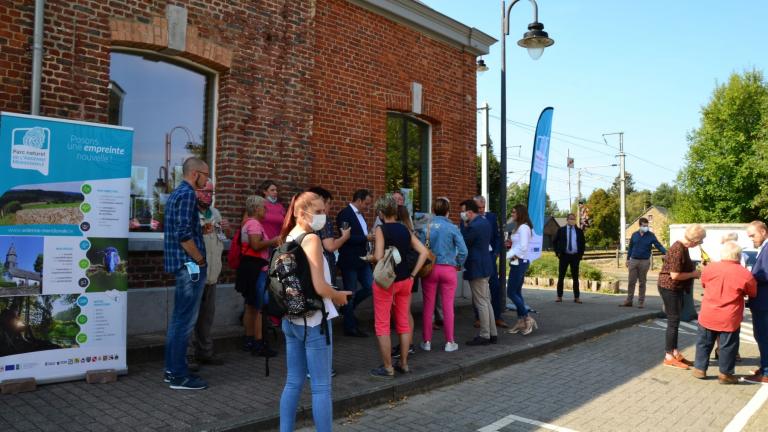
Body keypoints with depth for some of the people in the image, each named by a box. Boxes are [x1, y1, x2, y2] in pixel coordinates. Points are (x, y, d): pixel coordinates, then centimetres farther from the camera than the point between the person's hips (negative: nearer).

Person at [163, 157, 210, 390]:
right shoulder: (187, 194, -14)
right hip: (190, 265, -10)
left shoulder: (177, 193, 17)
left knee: (179, 317, 14)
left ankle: (172, 369, 22)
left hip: (182, 264, 10)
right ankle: (180, 375, 2)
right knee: (185, 320, -5)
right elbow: (183, 234, -22)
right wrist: (200, 260, -13)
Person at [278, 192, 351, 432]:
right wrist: (339, 296, -4)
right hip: (313, 321, -8)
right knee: (321, 387, 2)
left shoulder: (287, 239, 9)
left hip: (290, 320, 8)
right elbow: (320, 288, -23)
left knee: (293, 383, 16)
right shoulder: (311, 239, -16)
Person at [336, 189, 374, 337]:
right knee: (350, 293, 2)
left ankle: (347, 307, 28)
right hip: (349, 261, -8)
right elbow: (346, 237, -23)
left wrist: (369, 237, 4)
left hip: (362, 259, 8)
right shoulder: (345, 214, -14)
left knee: (370, 287, 7)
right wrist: (366, 238, -20)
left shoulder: (360, 214, 13)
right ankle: (350, 327, 14)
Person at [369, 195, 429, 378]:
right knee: (403, 323, 15)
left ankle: (387, 368, 9)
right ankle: (403, 364, 24)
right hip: (405, 280, 6)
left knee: (382, 325, 5)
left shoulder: (381, 229, -11)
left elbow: (378, 256, -21)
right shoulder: (405, 230, 6)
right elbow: (423, 252, 2)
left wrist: (369, 256, 0)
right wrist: (412, 274, 4)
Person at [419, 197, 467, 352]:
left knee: (428, 306, 9)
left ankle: (426, 341, 16)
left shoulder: (426, 225, -2)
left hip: (429, 268, 2)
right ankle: (449, 342, 13)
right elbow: (463, 251, -9)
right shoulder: (452, 228, -7)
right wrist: (459, 264, 7)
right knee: (448, 307, 6)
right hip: (448, 269, -1)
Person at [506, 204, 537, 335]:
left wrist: (509, 255, -14)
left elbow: (523, 247, -21)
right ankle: (521, 321, 15)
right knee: (517, 292, 11)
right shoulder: (519, 227, 15)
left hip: (519, 262, -10)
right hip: (517, 262, 10)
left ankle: (527, 319, 0)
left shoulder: (523, 227, -14)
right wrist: (511, 254, 1)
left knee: (511, 292, -6)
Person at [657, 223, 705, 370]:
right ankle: (669, 357, 4)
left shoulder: (683, 247, 7)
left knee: (675, 320, 14)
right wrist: (693, 274, -13)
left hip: (677, 288, 10)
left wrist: (695, 272, 3)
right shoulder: (678, 250, -23)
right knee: (673, 321, -4)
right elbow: (675, 275, -25)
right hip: (669, 288, -10)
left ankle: (675, 353, 23)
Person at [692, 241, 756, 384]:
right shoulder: (745, 274, -12)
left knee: (704, 343, 16)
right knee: (728, 346, 11)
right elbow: (753, 293, 4)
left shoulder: (709, 268, -5)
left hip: (707, 316, 2)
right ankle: (725, 374, 18)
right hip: (729, 319, -2)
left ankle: (700, 369, 23)